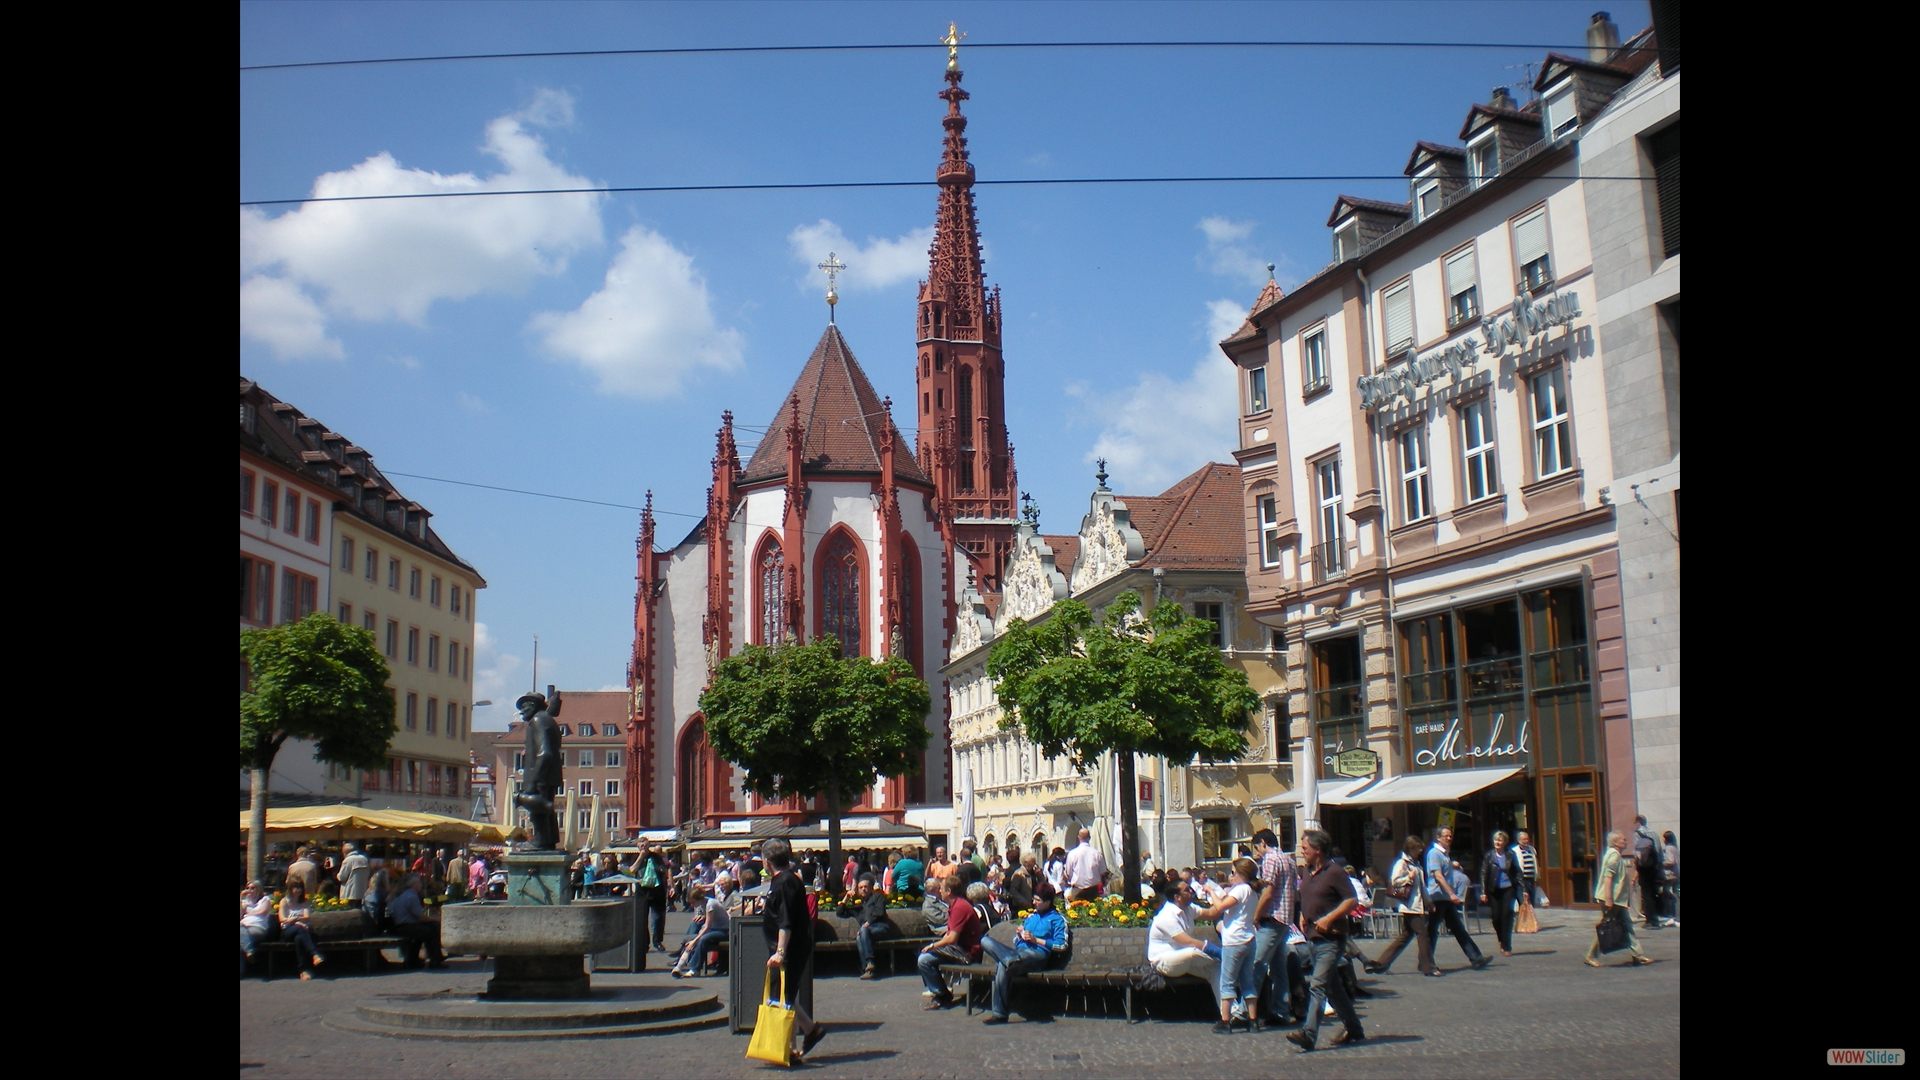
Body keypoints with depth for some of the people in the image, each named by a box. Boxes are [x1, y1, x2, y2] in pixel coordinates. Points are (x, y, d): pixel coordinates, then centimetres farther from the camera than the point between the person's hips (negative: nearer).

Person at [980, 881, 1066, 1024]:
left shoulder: (1057, 919, 11)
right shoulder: (1031, 917, 32)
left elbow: (1061, 945, -4)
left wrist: (1036, 939, -6)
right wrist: (1019, 934, 8)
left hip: (1037, 954, -7)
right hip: (1018, 952, 8)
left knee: (1002, 965, -38)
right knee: (985, 941, -20)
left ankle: (1000, 1013, -38)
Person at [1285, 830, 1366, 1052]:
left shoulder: (1333, 873, -12)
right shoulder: (1307, 873, 13)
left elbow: (1351, 900, -15)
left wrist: (1329, 918, -21)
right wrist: (1302, 916, 9)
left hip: (1330, 939, -9)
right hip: (1312, 938, 9)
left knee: (1318, 985, -15)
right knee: (1332, 986, 15)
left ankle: (1309, 1034, -20)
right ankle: (1354, 1029, 27)